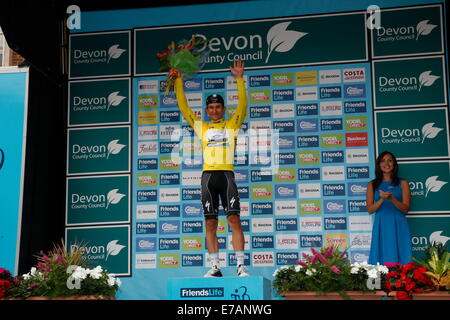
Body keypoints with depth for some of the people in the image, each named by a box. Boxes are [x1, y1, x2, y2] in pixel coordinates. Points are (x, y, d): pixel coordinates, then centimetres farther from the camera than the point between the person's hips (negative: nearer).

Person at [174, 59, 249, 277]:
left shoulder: (232, 126, 13)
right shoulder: (201, 127, 18)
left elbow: (242, 105, 3)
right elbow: (183, 107, 17)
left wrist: (239, 79, -4)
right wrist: (179, 81, 12)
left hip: (227, 174, -2)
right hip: (208, 175, 2)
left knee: (234, 220, -10)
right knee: (210, 223, 1)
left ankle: (241, 267, -10)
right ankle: (215, 267, 6)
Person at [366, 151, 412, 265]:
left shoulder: (402, 183, 6)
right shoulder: (372, 185, 9)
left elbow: (405, 209, 0)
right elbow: (370, 209, 3)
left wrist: (391, 198, -17)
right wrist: (382, 199, -15)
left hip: (398, 227, -1)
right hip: (381, 227, 1)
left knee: (399, 258, -3)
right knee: (382, 259, -1)